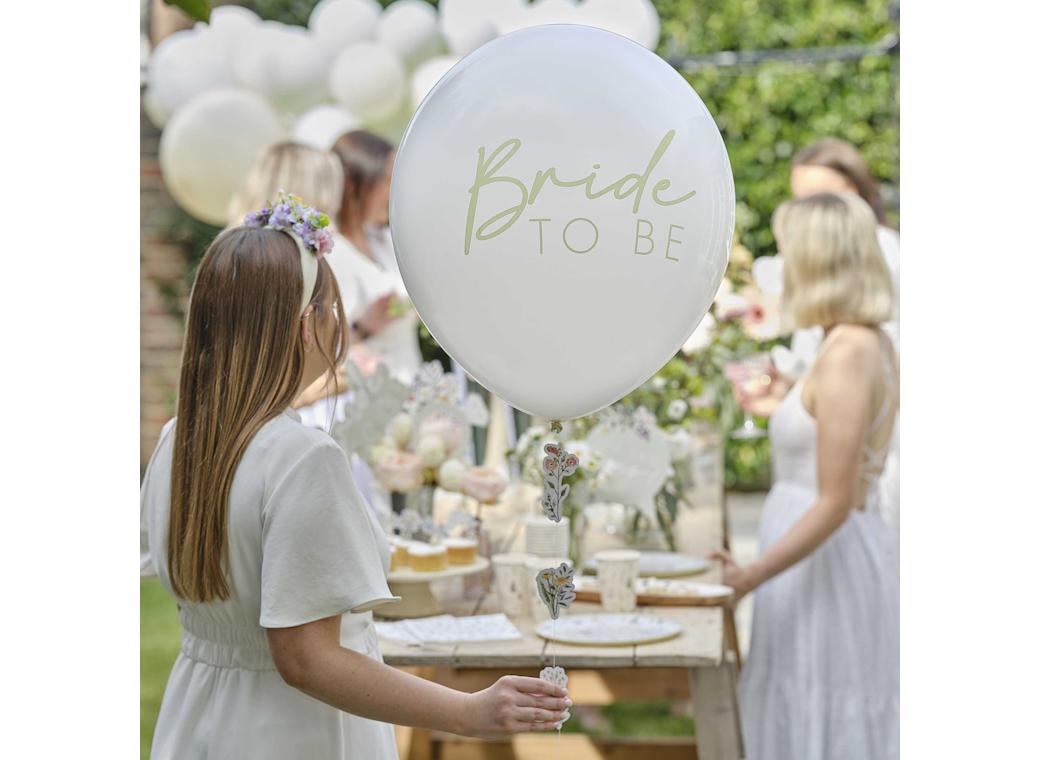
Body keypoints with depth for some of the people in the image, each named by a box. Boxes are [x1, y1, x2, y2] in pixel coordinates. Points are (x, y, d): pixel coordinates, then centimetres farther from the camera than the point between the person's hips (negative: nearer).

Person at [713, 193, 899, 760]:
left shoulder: (847, 356, -19)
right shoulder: (871, 343, 10)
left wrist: (748, 578, -19)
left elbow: (834, 504, -22)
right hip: (831, 560, 9)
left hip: (823, 564, -9)